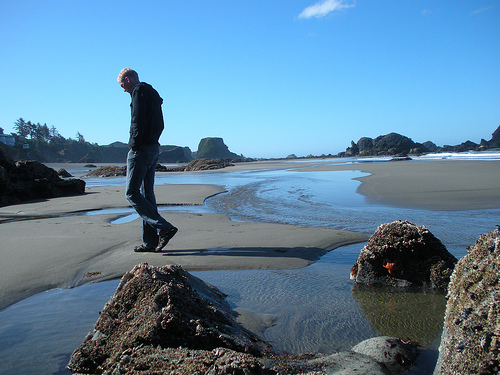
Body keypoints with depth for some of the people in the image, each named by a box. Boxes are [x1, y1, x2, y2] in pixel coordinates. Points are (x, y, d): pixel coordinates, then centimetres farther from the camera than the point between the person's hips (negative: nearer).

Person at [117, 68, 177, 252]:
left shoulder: (139, 92, -6)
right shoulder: (153, 94, 23)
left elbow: (138, 121, -18)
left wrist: (134, 144, -11)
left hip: (141, 150, -10)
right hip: (153, 149, 10)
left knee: (132, 193, -7)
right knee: (147, 195, 9)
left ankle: (164, 228, -15)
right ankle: (151, 241, 10)